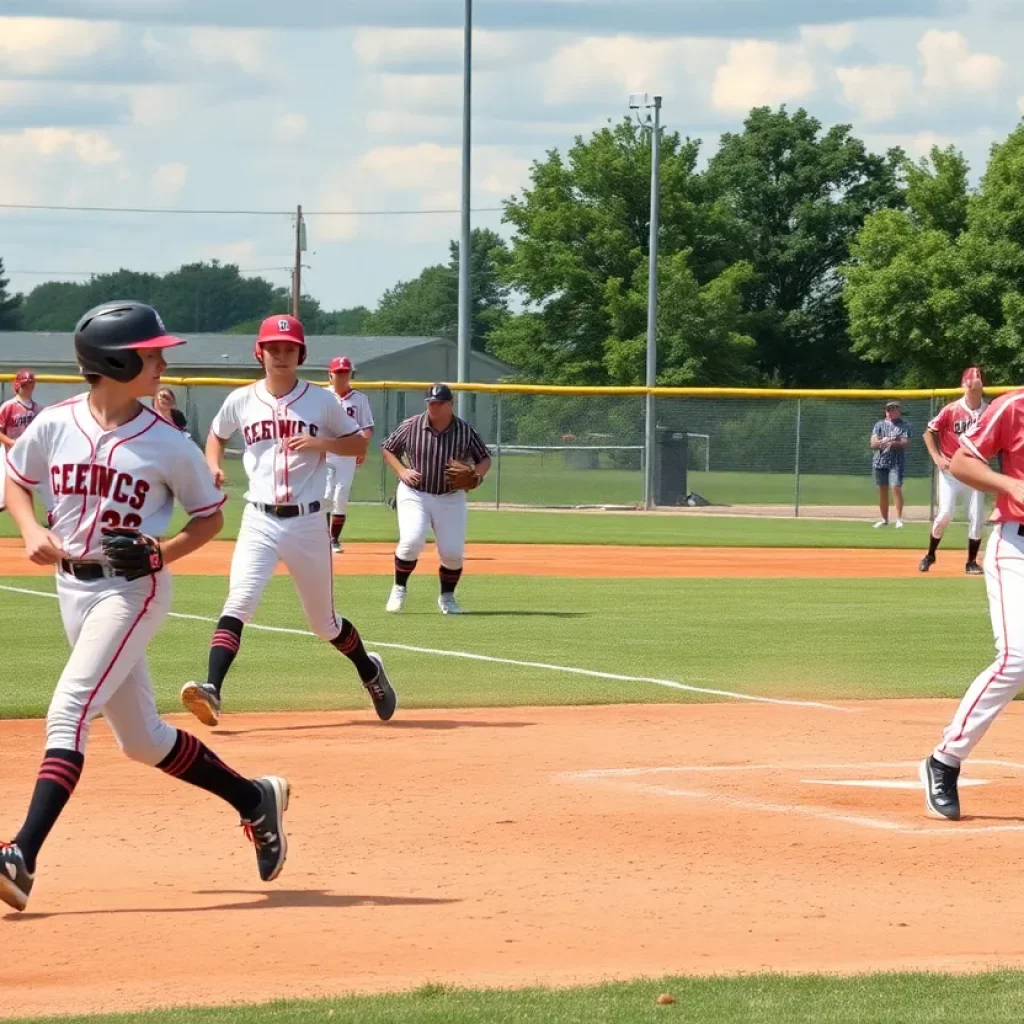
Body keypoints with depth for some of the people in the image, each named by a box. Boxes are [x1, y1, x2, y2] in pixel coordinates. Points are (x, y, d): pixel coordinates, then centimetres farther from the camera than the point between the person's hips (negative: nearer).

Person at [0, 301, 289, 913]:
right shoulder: (55, 425, -2)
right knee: (141, 738, 13)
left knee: (69, 713, -19)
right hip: (73, 587, 5)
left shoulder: (168, 444, -8)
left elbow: (211, 516, 4)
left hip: (133, 590, -5)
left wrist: (163, 554, -13)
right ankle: (254, 799, 32)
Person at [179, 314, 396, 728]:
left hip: (307, 523, 0)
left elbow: (359, 444, 5)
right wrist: (213, 465, 0)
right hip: (259, 522, 0)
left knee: (324, 622, 12)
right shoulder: (241, 401, 3)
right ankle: (212, 689, -32)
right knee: (238, 604, -22)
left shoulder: (321, 401, 0)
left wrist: (319, 443, -13)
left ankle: (371, 672, 39)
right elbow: (216, 434, 21)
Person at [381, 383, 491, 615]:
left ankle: (447, 597, 21)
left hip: (451, 498, 1)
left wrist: (476, 474, -16)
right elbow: (388, 450, 7)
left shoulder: (465, 431, -5)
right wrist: (402, 471, -10)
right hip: (414, 494, -1)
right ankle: (399, 589, 1)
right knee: (411, 541, -23)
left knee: (453, 552, -6)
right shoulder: (411, 426, -7)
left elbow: (485, 458, 5)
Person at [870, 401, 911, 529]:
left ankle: (899, 518, -14)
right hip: (880, 461, 4)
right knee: (882, 490, 8)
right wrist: (882, 442, -17)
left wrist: (893, 443, -25)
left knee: (896, 488, -15)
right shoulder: (880, 425, 12)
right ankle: (884, 519, 17)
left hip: (896, 462, -4)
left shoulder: (904, 425, 3)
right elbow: (873, 444, 3)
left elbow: (906, 443, -9)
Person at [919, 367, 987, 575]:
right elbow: (929, 433, 0)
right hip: (951, 470, -2)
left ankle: (972, 562, 12)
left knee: (977, 517, 0)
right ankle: (930, 555, 12)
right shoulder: (951, 410, -9)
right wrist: (937, 457, -10)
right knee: (945, 513, -9)